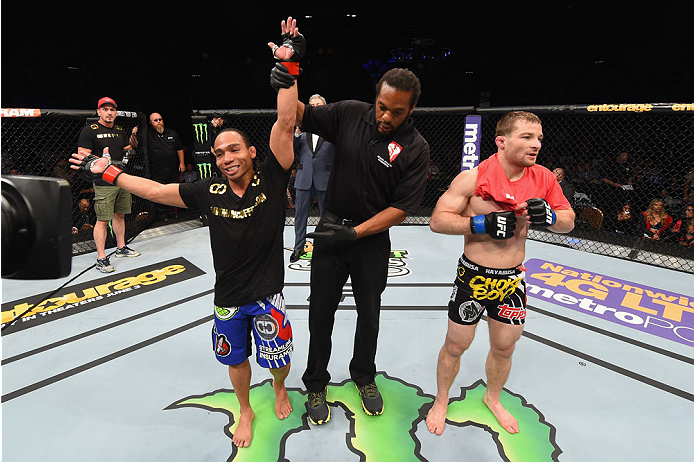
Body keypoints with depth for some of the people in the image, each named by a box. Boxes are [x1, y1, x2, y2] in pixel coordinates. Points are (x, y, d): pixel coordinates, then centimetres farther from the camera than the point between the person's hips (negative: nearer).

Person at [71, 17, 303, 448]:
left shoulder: (271, 178, -13)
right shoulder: (210, 190, -4)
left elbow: (286, 124, -20)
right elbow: (156, 190, 8)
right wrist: (108, 172, 12)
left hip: (267, 295, -3)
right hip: (228, 298, 3)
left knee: (278, 359, 15)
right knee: (236, 359, 21)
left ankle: (280, 389, 51)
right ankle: (246, 411, 49)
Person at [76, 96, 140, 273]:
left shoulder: (120, 131, 15)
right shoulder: (90, 130, -5)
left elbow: (127, 151, 27)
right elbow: (82, 155, -11)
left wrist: (132, 141, 10)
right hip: (104, 183, -7)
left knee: (120, 215, 15)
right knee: (102, 220, -6)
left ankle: (121, 248, 29)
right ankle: (101, 258, 0)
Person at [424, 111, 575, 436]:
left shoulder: (543, 178, -2)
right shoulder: (473, 178, -15)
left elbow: (569, 222, 8)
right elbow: (437, 220, -15)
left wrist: (549, 216, -15)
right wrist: (482, 223, -27)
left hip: (512, 280, 4)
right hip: (474, 277, -4)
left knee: (504, 348, 20)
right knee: (455, 346, 11)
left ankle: (493, 398, 51)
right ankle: (441, 400, 39)